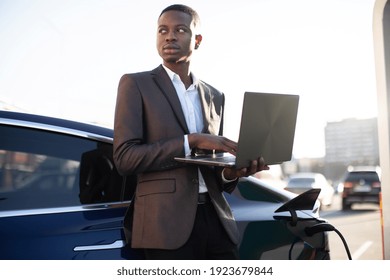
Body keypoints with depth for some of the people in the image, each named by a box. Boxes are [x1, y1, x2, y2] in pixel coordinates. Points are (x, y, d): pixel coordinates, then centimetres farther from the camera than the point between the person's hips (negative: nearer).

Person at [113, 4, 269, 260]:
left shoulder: (214, 96, 15)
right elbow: (124, 157, -10)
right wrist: (191, 141, -15)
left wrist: (231, 172, -3)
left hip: (216, 220, 5)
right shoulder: (136, 84, 2)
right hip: (168, 224, -4)